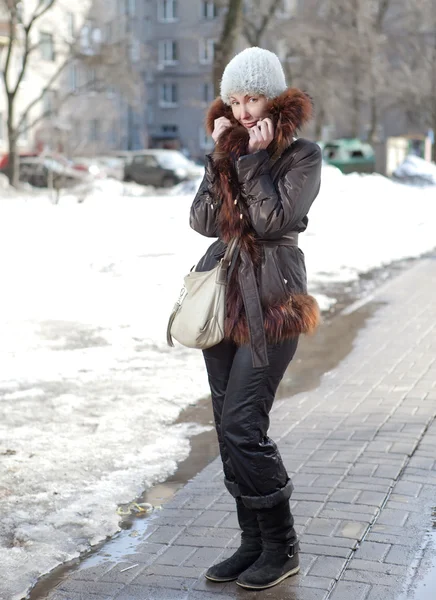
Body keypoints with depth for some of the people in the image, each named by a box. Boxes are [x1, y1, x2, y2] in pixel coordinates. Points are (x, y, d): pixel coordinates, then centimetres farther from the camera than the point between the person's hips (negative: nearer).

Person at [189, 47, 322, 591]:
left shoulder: (302, 154, -5)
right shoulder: (230, 148, 12)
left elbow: (272, 220, -17)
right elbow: (204, 220, -1)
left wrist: (254, 158, -13)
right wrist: (223, 156, -7)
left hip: (272, 300, -6)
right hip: (223, 294, 7)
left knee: (242, 424, -11)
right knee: (229, 426, 7)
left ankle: (281, 547, 5)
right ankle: (253, 541, 20)